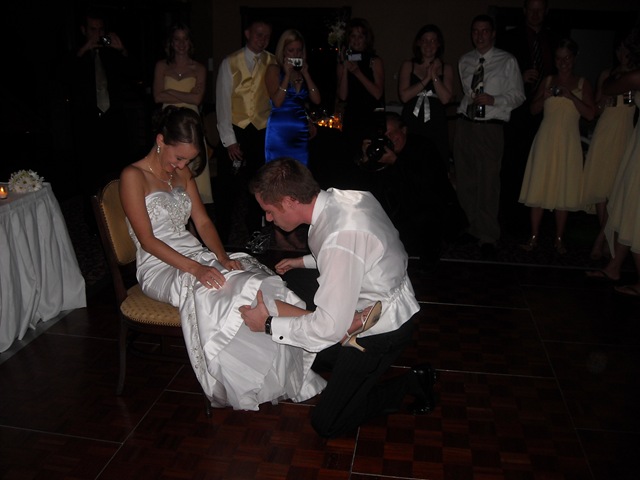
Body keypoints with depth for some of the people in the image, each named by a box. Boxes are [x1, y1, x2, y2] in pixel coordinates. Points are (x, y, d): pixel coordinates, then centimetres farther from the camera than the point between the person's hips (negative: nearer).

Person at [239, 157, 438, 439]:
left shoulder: (340, 238, -36)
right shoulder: (339, 197, -9)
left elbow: (329, 328, -30)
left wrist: (268, 324, -18)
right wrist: (305, 261, 14)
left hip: (381, 330, -9)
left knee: (326, 424, 2)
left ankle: (409, 384, 10)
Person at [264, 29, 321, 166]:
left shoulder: (302, 71, 14)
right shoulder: (274, 69, 0)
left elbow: (316, 100, 4)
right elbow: (277, 102, -13)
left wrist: (306, 74, 0)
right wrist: (287, 74, -10)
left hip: (301, 134, 5)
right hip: (280, 132, -5)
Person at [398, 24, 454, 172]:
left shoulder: (446, 68, 11)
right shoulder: (408, 65, 10)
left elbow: (445, 98, -2)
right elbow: (404, 96, -3)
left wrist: (434, 75, -4)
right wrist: (426, 79, -5)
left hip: (436, 126, 1)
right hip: (411, 126, 0)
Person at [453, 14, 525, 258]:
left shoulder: (507, 61, 3)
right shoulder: (464, 61, 14)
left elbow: (518, 96, 1)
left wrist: (493, 99, -14)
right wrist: (463, 106, 4)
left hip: (490, 128, -4)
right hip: (464, 125, 4)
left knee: (488, 183, -7)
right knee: (465, 182, 8)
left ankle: (488, 237, 4)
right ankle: (475, 228, 24)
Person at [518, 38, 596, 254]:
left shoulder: (582, 83, 5)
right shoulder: (548, 81, 9)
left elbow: (590, 114, -3)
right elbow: (533, 109, 9)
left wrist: (571, 97, -15)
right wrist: (544, 97, -10)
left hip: (568, 142, -1)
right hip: (546, 140, 1)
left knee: (564, 190, 1)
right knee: (539, 187, -2)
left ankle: (559, 238, 11)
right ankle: (534, 237, 5)